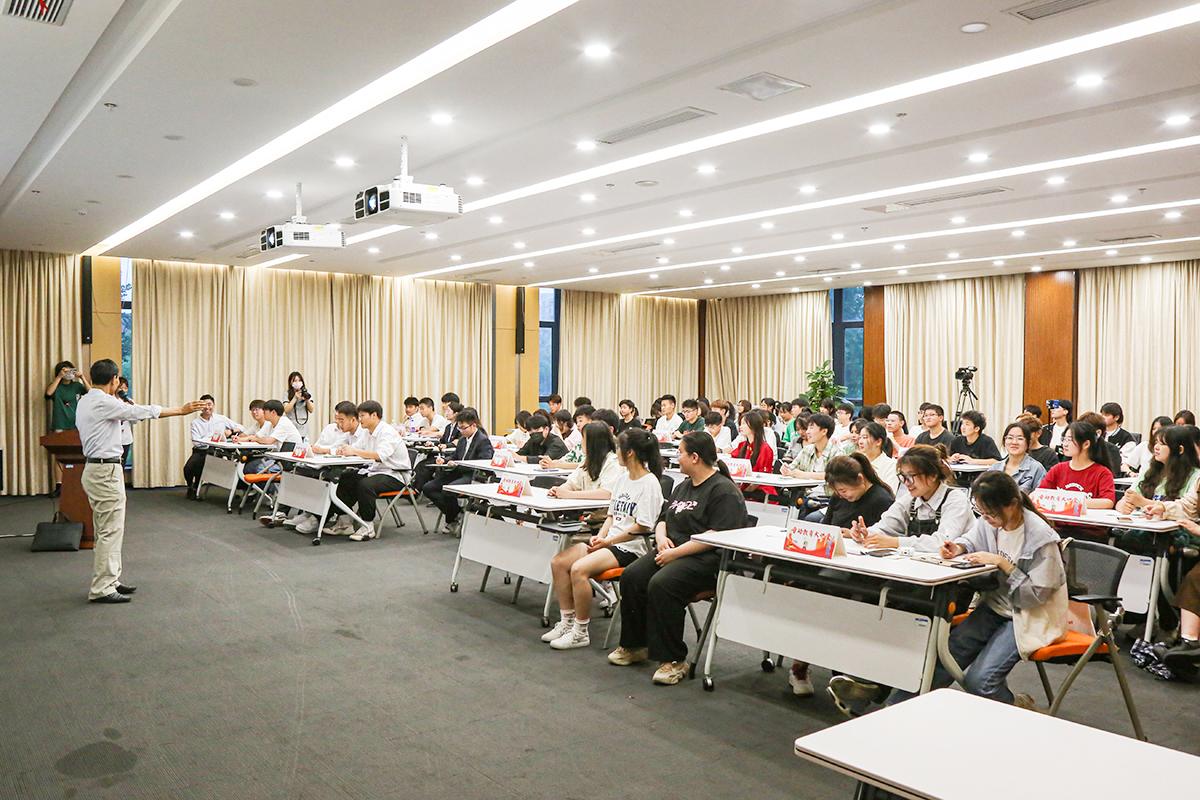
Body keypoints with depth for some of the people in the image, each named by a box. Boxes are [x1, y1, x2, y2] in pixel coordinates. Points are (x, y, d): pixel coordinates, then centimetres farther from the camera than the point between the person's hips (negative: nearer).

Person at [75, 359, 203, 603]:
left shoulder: (85, 401, 12)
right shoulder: (103, 402, -17)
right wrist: (181, 410, -9)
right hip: (105, 472, -11)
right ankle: (101, 589, -2)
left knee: (107, 530, 16)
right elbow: (140, 412, -15)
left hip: (95, 468, 11)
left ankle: (110, 580, 23)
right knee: (110, 531, -6)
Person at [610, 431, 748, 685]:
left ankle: (673, 660, -20)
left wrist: (676, 552, -20)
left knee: (661, 585, -32)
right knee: (632, 576, -15)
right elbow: (663, 518, 27)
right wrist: (662, 537, 2)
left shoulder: (724, 491, -8)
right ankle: (635, 645, 0)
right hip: (671, 551, 9)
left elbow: (718, 536, -19)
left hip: (706, 559, -8)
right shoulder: (683, 486, 22)